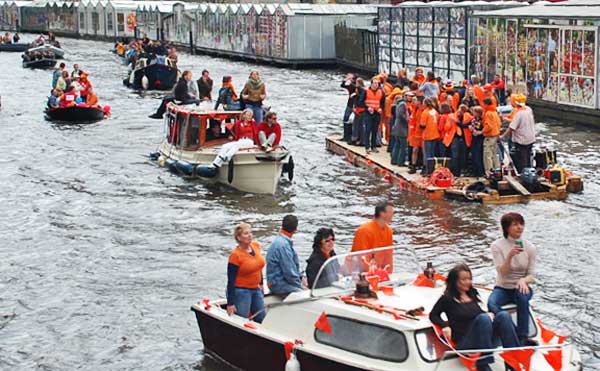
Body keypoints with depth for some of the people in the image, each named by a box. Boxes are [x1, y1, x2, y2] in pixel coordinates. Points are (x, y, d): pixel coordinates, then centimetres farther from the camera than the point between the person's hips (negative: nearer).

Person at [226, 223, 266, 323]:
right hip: (241, 291, -7)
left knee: (261, 319, 16)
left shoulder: (256, 246, -1)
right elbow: (231, 280, -18)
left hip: (256, 289, 7)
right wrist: (230, 303, -19)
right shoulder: (235, 255, -20)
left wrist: (261, 283, 23)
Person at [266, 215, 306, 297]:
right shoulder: (283, 244, -18)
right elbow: (289, 272, -19)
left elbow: (294, 266, 25)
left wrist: (301, 276, 11)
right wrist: (301, 286, -10)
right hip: (280, 284, -10)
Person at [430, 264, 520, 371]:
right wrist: (445, 326, -12)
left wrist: (489, 314, 5)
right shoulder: (447, 298, 4)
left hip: (483, 339, 6)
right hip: (464, 343, -5)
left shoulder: (471, 294, 20)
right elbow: (433, 315, 8)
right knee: (483, 318, -34)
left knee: (503, 315, -20)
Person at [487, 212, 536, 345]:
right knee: (492, 304, -34)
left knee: (522, 296, -37)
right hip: (502, 288, -1)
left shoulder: (530, 248, -1)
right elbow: (502, 272, -14)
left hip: (521, 287, 1)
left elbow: (532, 275, -1)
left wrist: (524, 280, -26)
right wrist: (510, 256, -32)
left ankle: (523, 337, -31)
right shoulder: (497, 246, -6)